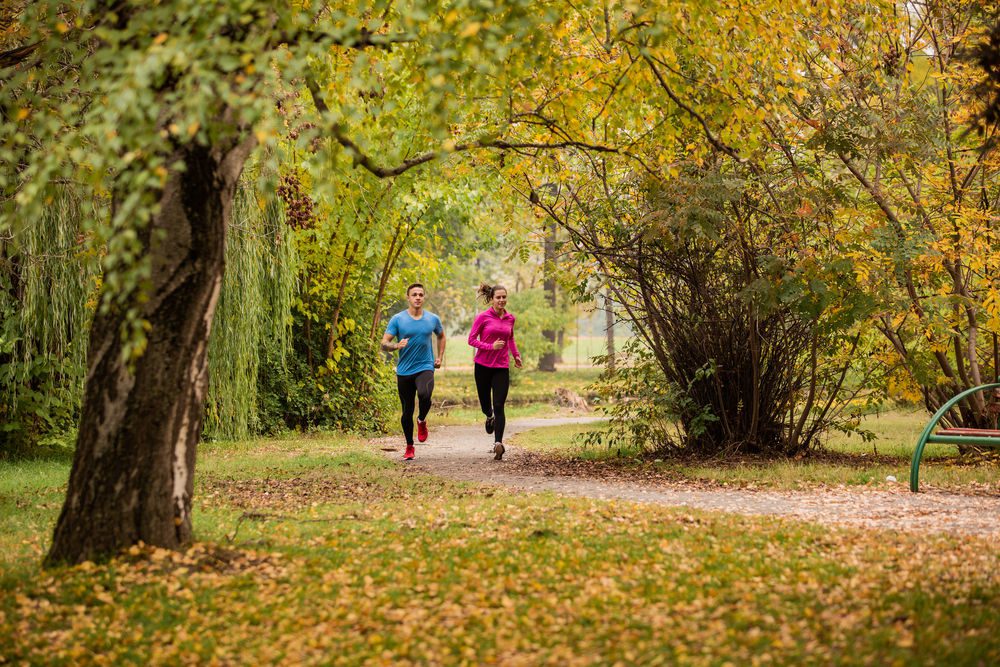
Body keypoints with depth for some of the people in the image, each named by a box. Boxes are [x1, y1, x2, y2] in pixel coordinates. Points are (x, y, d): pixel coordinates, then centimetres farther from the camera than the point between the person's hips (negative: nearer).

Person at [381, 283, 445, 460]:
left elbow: (441, 337, 25)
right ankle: (409, 447, 25)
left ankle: (422, 420, 0)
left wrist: (440, 357, 14)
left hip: (425, 368, 0)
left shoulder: (433, 319, 4)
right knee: (407, 411, 7)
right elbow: (384, 344, -5)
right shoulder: (398, 319, -2)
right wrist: (397, 346, -26)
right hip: (404, 371, 0)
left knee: (424, 395, -31)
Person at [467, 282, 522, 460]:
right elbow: (471, 339, -5)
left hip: (502, 367, 1)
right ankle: (490, 417, 48)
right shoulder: (483, 317, -7)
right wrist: (491, 346, -17)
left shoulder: (510, 318, 6)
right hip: (483, 365, -1)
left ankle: (498, 443, -14)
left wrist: (516, 354, 12)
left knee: (499, 406, -10)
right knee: (485, 404, 12)